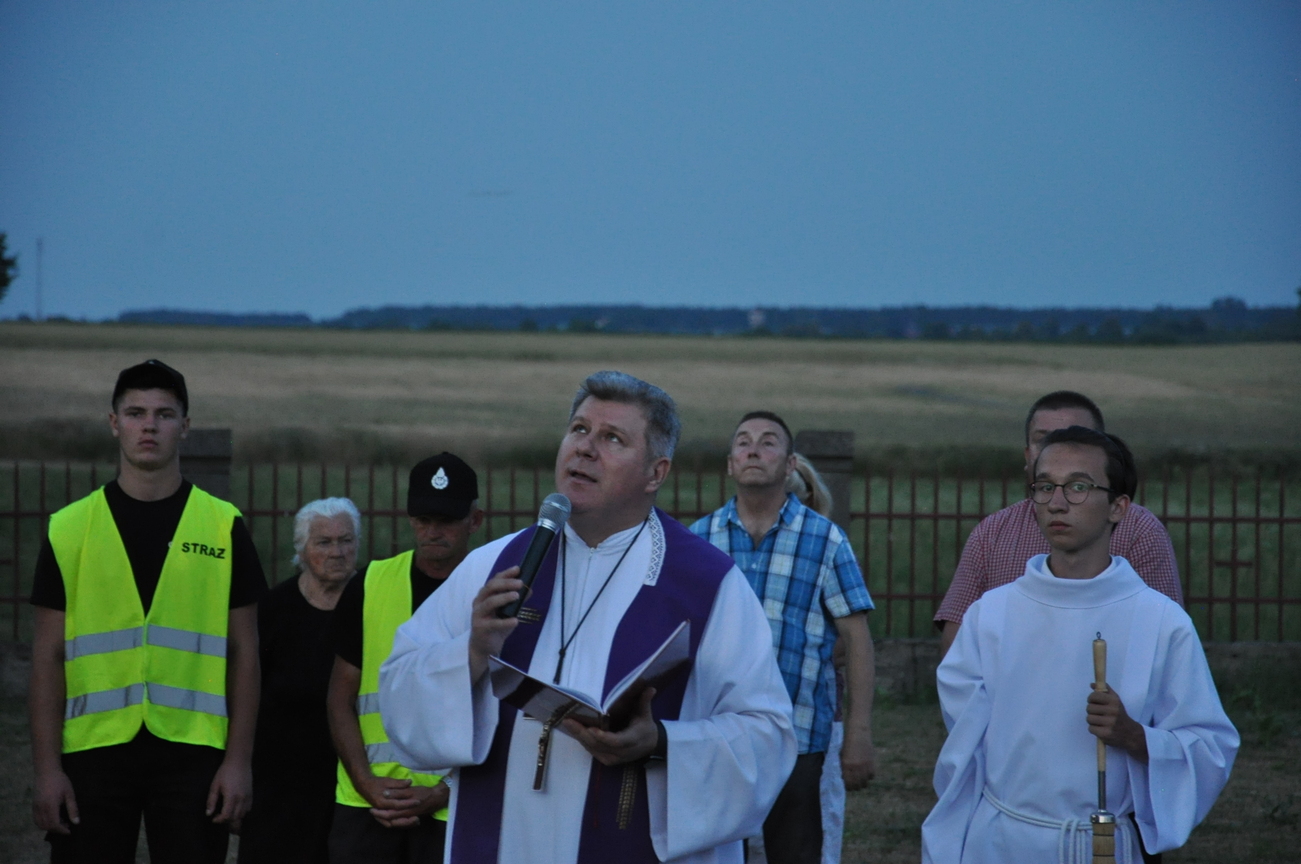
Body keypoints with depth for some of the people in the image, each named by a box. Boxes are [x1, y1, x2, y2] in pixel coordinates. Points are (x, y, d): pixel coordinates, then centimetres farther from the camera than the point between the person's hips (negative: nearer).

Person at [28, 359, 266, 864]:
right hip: (92, 751, 0)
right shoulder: (69, 529, 6)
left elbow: (243, 653, 6)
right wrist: (47, 768, -2)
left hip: (192, 752, 0)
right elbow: (48, 657, 5)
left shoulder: (224, 527, 5)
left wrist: (239, 760, -1)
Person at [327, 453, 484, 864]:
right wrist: (366, 782, -5)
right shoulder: (369, 586, 6)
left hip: (453, 811, -2)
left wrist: (441, 794, -11)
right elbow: (341, 699, 8)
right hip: (364, 806, 2)